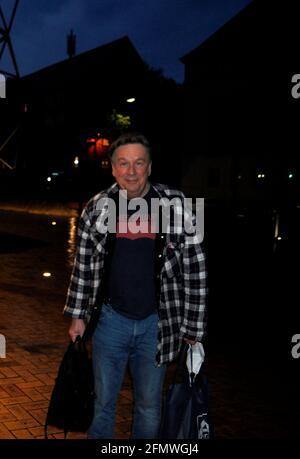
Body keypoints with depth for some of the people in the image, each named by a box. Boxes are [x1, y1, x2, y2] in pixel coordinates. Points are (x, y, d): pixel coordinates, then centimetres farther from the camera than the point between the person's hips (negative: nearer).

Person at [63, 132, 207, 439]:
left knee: (149, 406, 14)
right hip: (111, 319, 1)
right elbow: (83, 264, 7)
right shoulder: (97, 207, -3)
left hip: (157, 323, -1)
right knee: (102, 402, 15)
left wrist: (193, 328, -4)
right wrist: (77, 315, 8)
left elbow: (194, 267, -5)